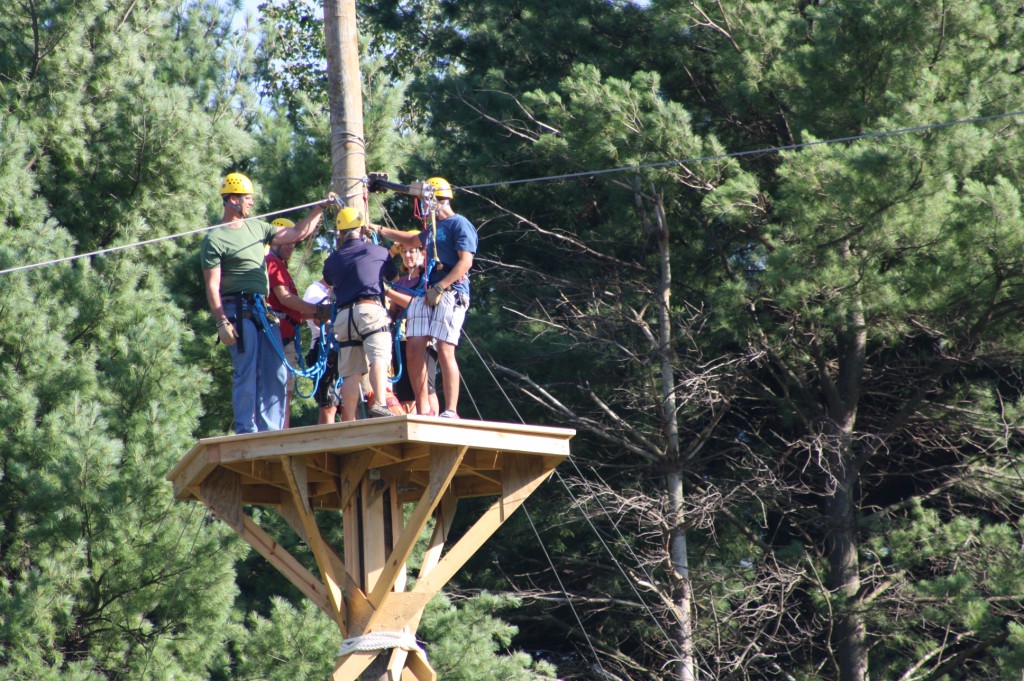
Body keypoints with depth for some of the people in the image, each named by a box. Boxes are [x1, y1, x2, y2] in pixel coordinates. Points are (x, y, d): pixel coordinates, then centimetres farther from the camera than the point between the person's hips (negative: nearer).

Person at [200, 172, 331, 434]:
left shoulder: (257, 227, 18)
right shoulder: (214, 239, -3)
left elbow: (297, 234, 25)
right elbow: (212, 286, -9)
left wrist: (319, 210, 19)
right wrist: (222, 322, -17)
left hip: (265, 310, 7)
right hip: (238, 311, -7)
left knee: (276, 374, 2)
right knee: (247, 373, -10)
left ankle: (270, 431, 5)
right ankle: (247, 432, -7)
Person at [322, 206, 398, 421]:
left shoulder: (332, 259, 18)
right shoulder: (378, 252, 11)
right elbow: (395, 278, 29)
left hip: (343, 315, 4)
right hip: (371, 309, -4)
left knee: (349, 373, 4)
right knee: (379, 358, -18)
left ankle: (349, 421, 0)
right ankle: (380, 403, -40)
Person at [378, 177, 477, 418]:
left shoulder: (459, 224, -2)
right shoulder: (432, 229, 26)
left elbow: (465, 262, -13)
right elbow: (411, 240, 48)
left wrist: (439, 288, -19)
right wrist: (380, 231, 45)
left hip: (450, 293, -8)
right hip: (426, 294, 8)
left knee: (444, 351, -14)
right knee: (415, 349, -4)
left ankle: (451, 411, -14)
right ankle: (423, 410, -1)